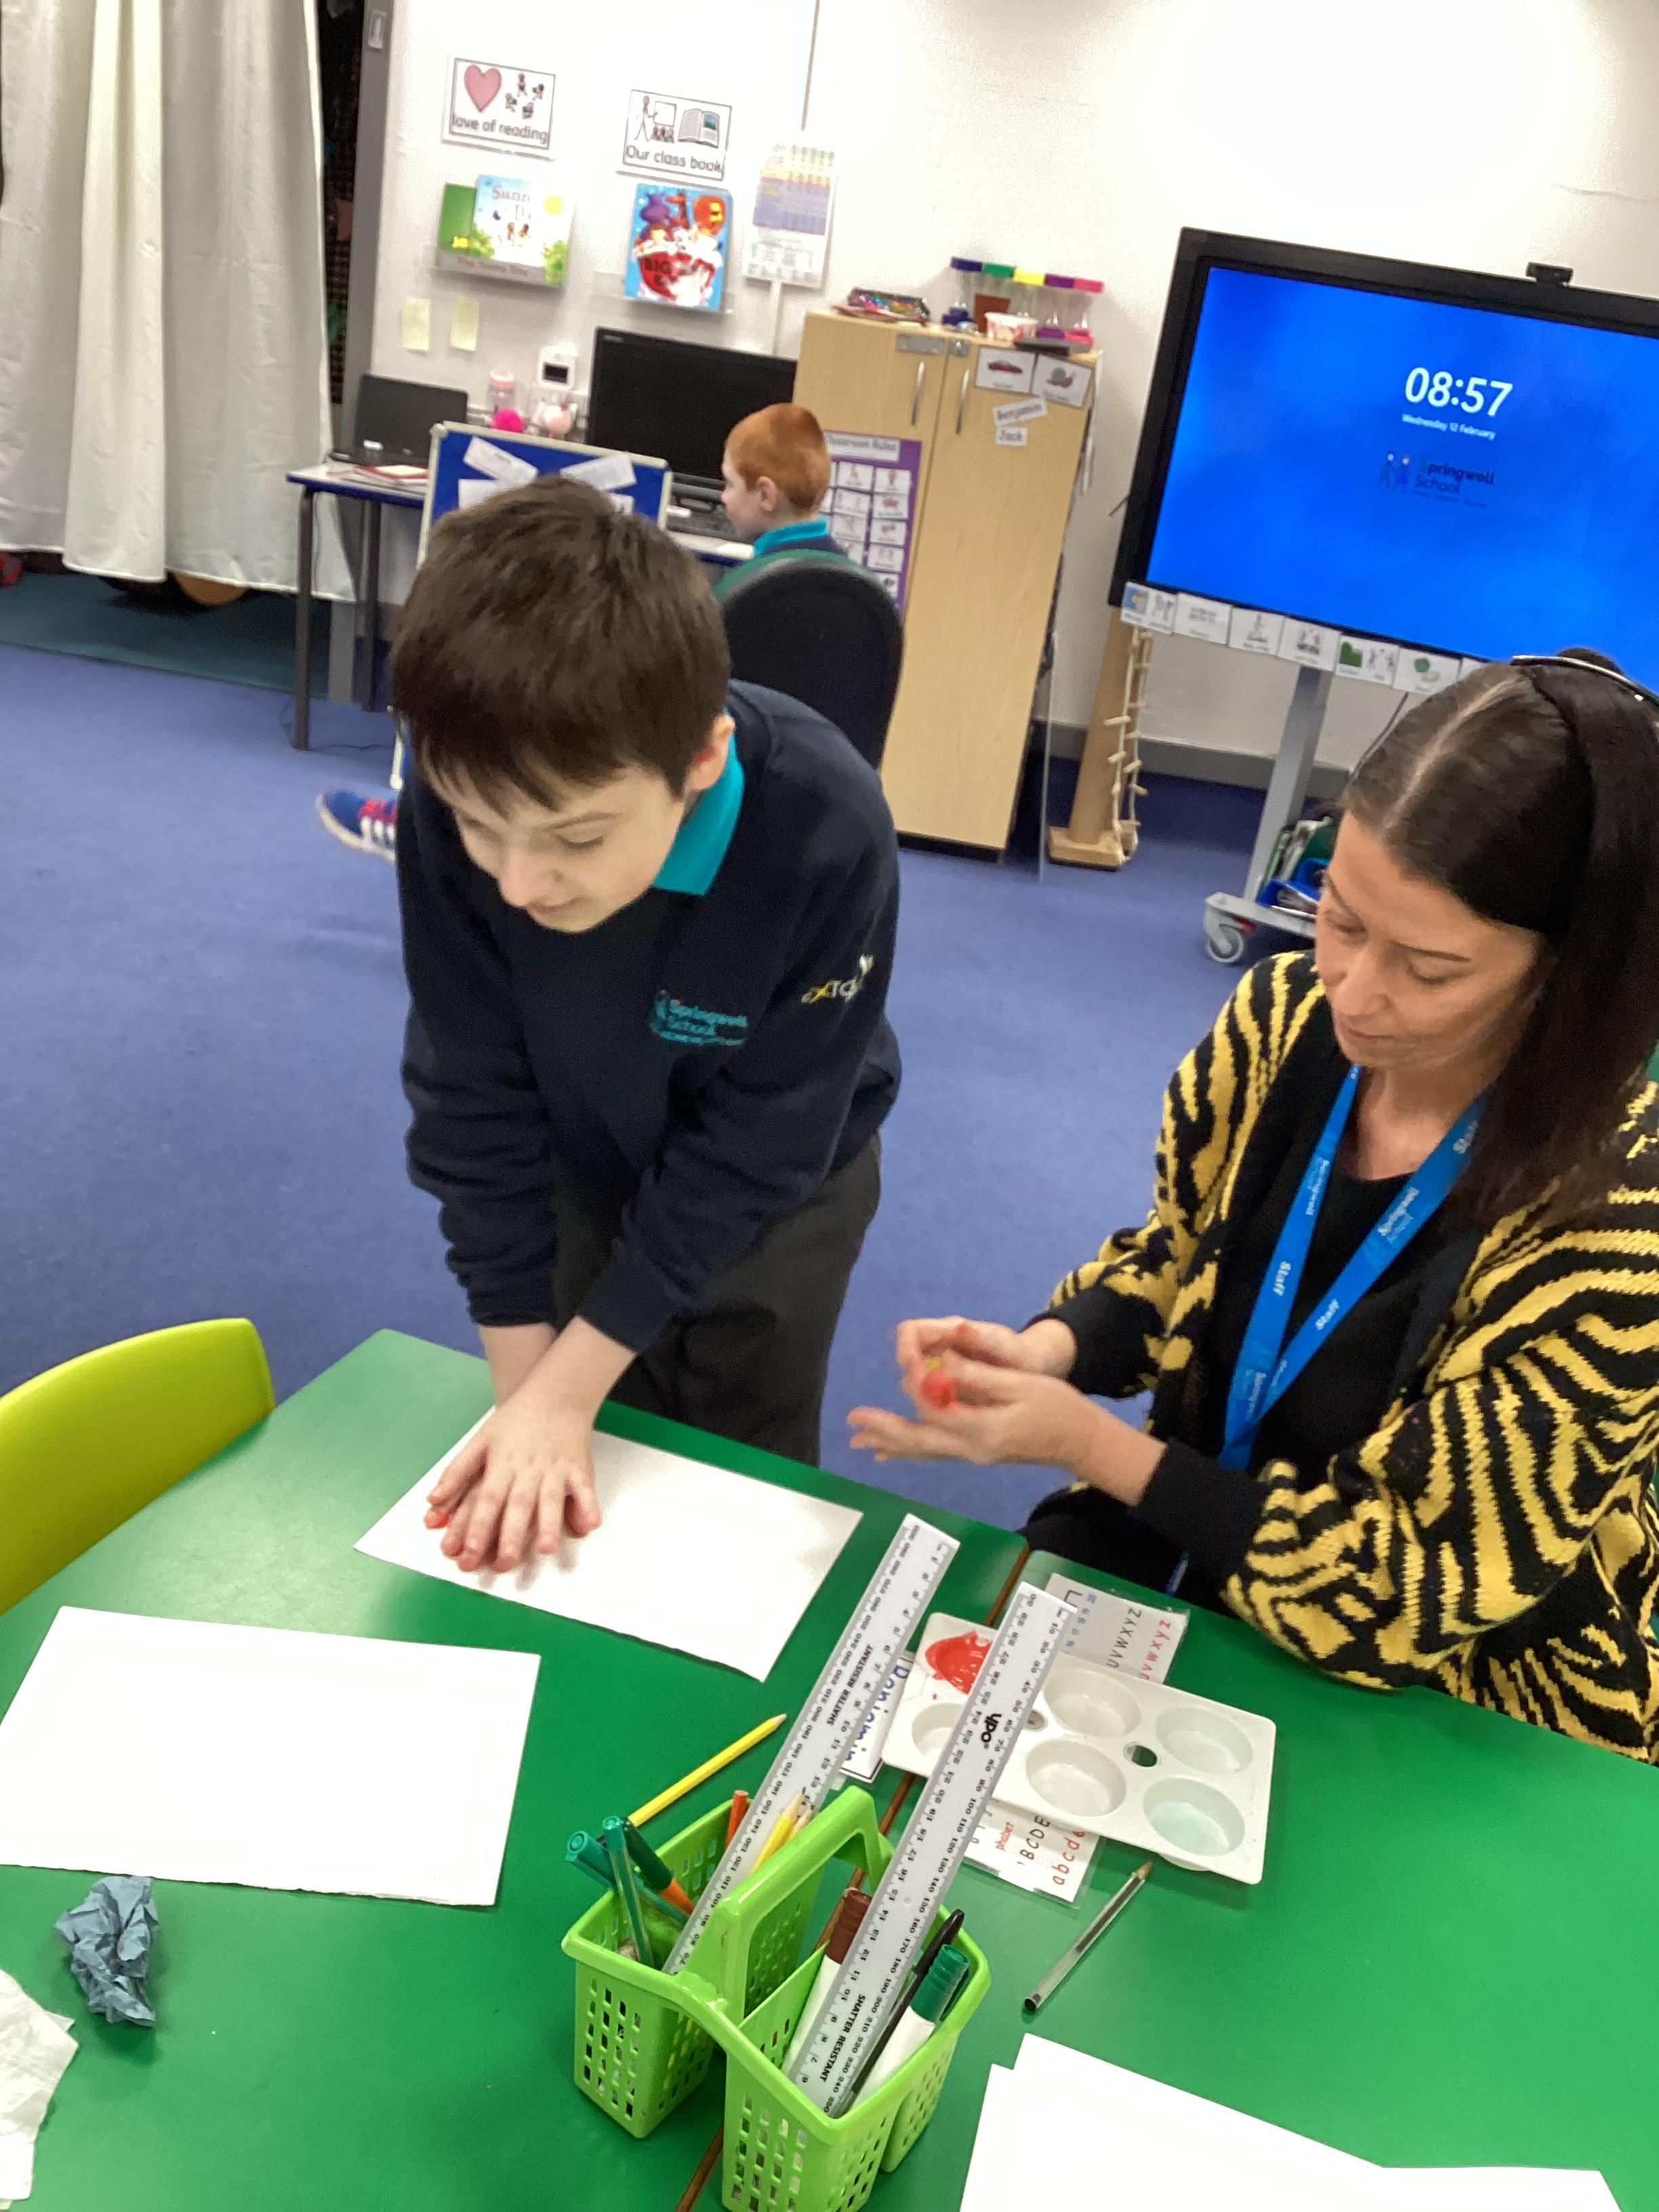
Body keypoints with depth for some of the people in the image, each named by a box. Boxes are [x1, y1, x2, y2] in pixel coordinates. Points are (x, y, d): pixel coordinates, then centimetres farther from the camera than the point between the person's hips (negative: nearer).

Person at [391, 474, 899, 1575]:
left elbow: (750, 1150, -28)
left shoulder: (827, 837, -38)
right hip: (586, 1159, 2)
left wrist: (566, 1385, -26)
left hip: (776, 1183, -2)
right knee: (582, 1490, 15)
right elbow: (475, 1096, -21)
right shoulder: (461, 796, -32)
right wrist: (525, 1385, -18)